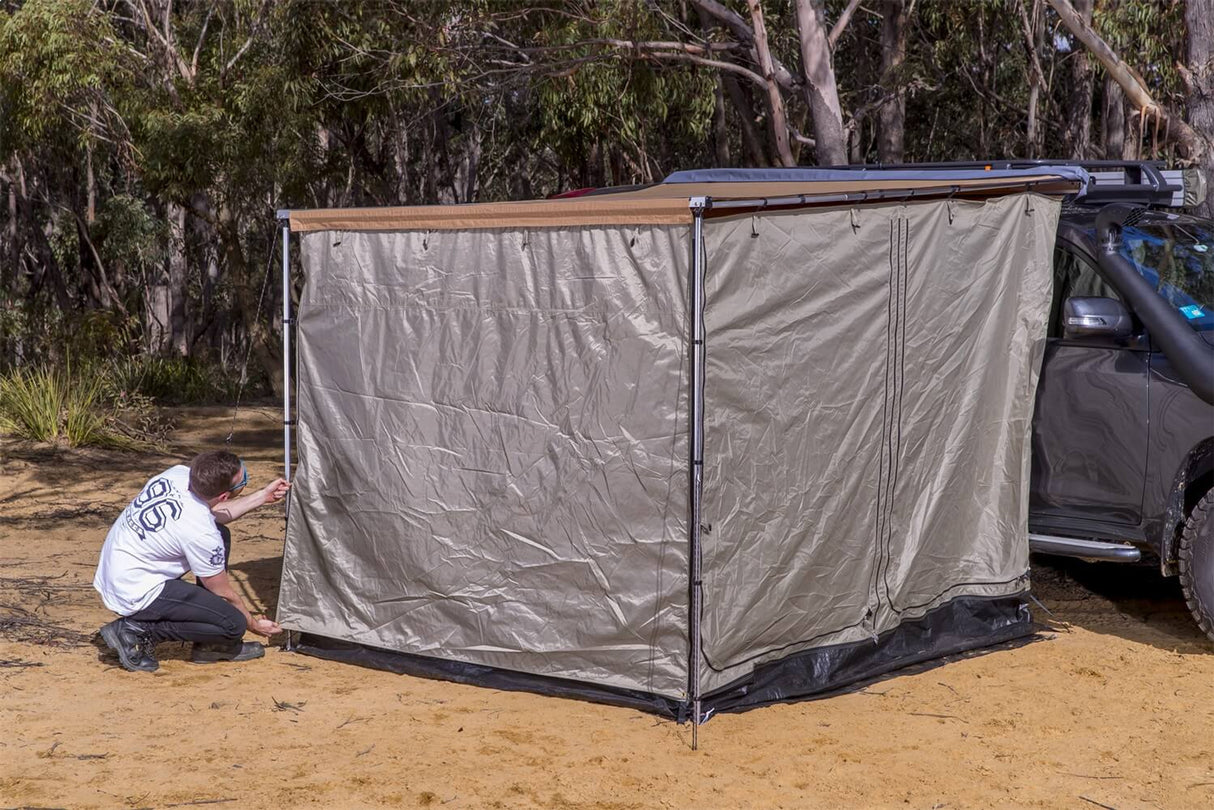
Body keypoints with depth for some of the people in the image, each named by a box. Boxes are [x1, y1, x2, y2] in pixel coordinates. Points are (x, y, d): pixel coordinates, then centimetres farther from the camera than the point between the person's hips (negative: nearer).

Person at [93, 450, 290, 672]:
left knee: (221, 535, 13)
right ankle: (139, 631, -4)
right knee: (234, 624, -14)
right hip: (134, 596, -9)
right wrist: (253, 623, 9)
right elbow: (224, 593, -9)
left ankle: (210, 644, 16)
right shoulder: (201, 534, -27)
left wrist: (263, 496, 18)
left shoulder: (178, 474, -7)